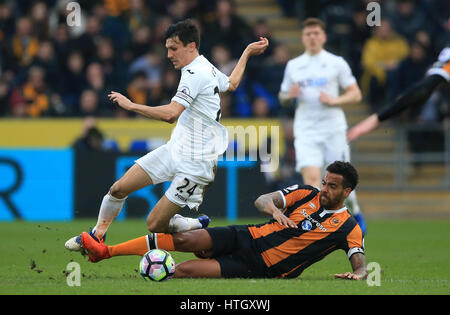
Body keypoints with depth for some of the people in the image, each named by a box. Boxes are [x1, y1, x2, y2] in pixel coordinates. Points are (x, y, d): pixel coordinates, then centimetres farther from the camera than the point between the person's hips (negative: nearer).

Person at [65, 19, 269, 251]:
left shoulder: (195, 74, -21)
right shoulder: (207, 68, 10)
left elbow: (170, 114, -32)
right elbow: (231, 84, 30)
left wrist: (131, 105, -25)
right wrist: (247, 54, 44)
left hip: (194, 164, -9)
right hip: (174, 149, 9)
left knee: (154, 225, -8)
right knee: (119, 188, 2)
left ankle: (197, 225, 17)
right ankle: (97, 235, 22)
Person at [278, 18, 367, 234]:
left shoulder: (336, 63, 4)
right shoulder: (293, 66, 11)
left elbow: (355, 94, 4)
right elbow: (282, 98, 19)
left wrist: (334, 100, -13)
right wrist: (289, 95, -4)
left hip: (333, 128, -1)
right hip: (305, 131, 1)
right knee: (311, 177, -17)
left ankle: (355, 211, 31)